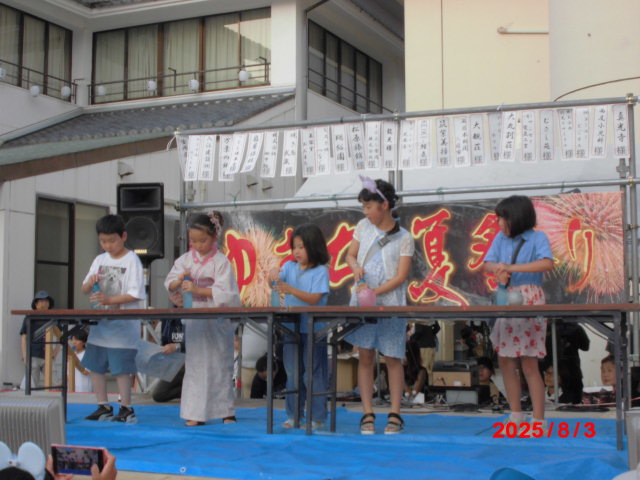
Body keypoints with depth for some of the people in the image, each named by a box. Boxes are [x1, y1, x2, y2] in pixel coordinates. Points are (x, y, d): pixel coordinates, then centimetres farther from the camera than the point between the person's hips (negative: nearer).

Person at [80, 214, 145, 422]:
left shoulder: (131, 260, -7)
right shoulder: (100, 260, 11)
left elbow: (136, 294, -14)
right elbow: (85, 290, 13)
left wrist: (109, 300, -21)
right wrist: (91, 281, -10)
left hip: (123, 326, -7)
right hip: (100, 325, 7)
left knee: (121, 368, -5)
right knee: (95, 366, 10)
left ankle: (126, 409, 7)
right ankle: (103, 407, 21)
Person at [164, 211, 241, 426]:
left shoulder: (221, 261, -8)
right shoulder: (185, 259, 4)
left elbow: (224, 292, -15)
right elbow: (169, 285, 4)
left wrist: (197, 289, -22)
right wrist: (179, 280, -17)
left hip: (217, 321, -3)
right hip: (193, 320, 3)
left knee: (220, 365, 5)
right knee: (195, 365, 5)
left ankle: (226, 412, 15)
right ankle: (195, 414, 8)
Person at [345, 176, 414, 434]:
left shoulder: (404, 238, -6)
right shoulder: (363, 227, 6)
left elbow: (401, 276, -10)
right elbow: (350, 255, 15)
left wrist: (375, 292, -21)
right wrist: (355, 267, -9)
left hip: (390, 304, -3)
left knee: (392, 359, 1)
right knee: (365, 356, 2)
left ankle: (394, 416, 8)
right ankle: (367, 415, 6)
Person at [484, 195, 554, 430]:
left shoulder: (537, 238, -6)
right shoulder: (501, 238, 10)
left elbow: (548, 263, -23)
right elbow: (487, 264, 5)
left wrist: (511, 267, -26)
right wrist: (499, 268, -18)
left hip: (529, 301, -6)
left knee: (529, 363, -6)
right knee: (505, 360, 7)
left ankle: (539, 420, 1)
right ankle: (516, 415, 19)